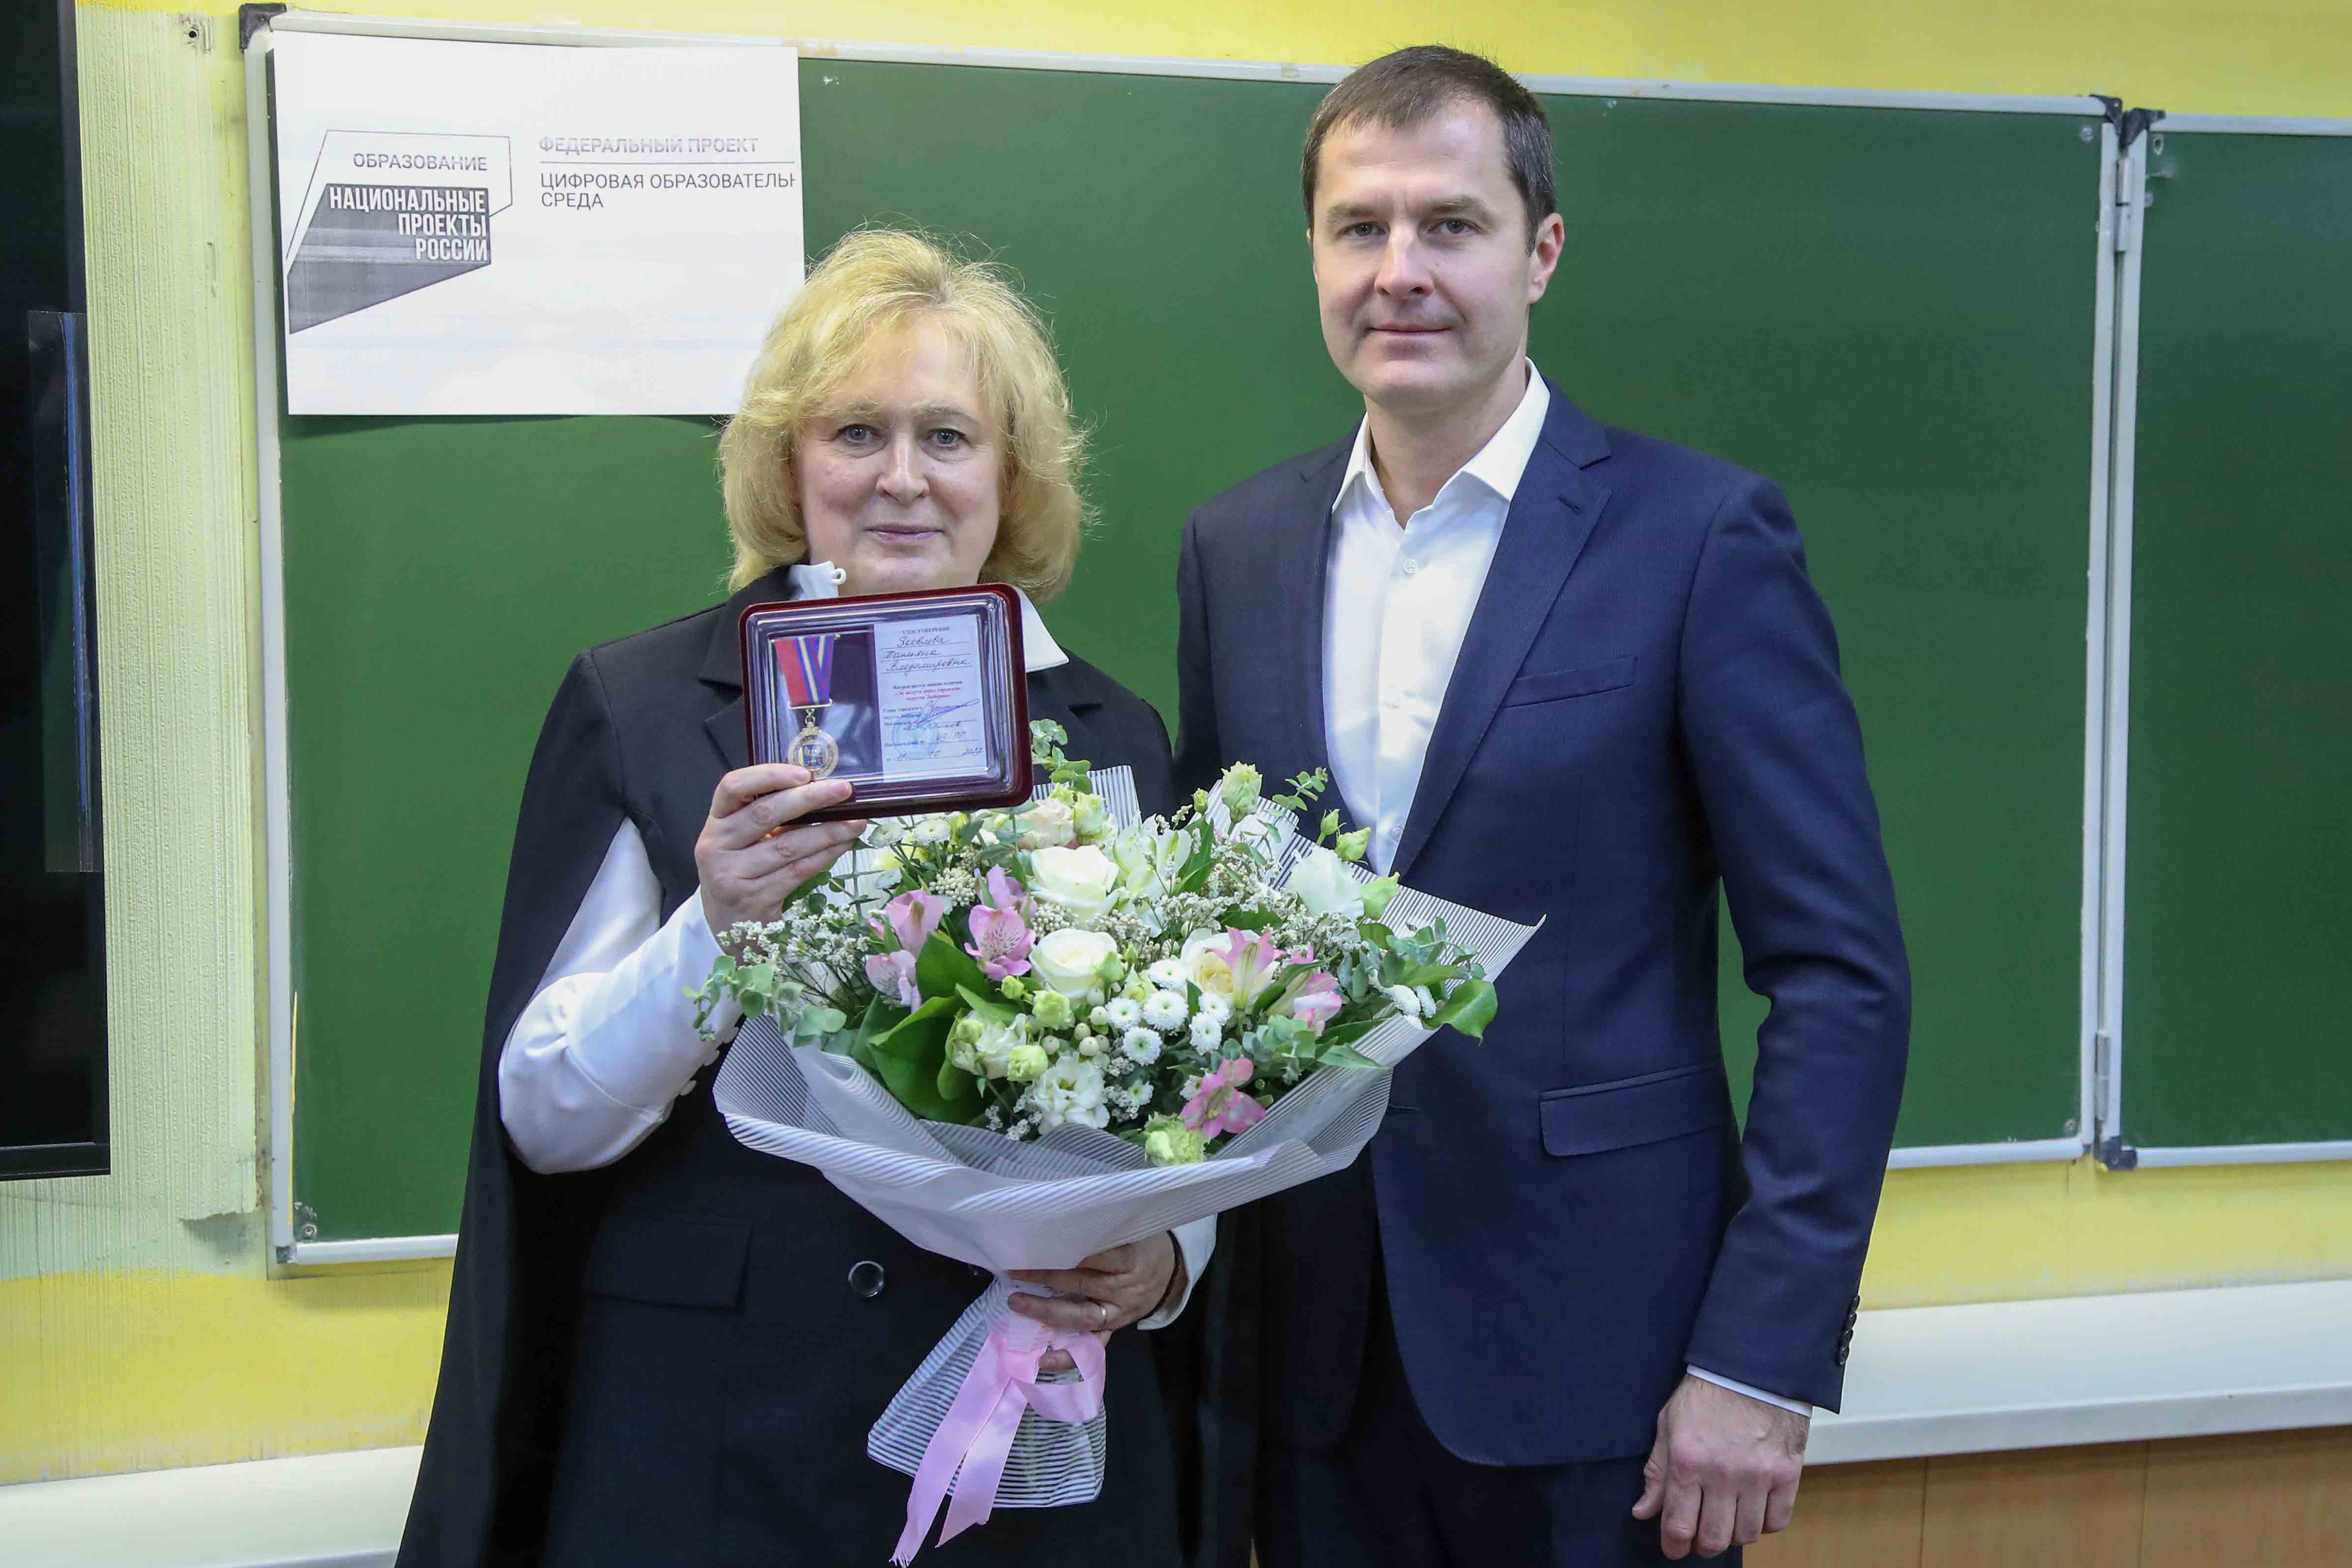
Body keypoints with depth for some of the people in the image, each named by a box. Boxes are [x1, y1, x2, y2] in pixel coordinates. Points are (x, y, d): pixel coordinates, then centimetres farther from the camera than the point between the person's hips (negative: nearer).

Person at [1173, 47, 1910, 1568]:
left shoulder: (1699, 535, -9)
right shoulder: (1236, 545, 5)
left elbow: (1841, 974, -10)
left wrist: (1764, 1359, -14)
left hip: (1593, 1353, -3)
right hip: (1308, 1355, 4)